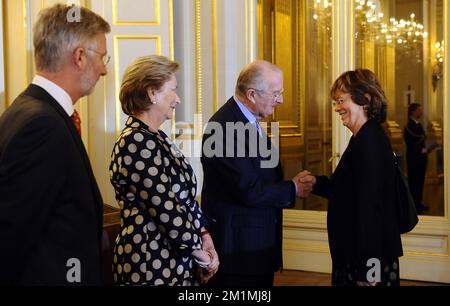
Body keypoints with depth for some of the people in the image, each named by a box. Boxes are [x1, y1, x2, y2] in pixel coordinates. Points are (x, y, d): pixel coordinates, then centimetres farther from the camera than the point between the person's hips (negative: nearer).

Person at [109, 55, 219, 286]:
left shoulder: (153, 138, 11)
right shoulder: (138, 142, -20)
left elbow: (183, 196, 12)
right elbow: (165, 208, -22)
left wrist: (203, 234, 0)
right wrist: (200, 250, -11)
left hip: (172, 260, 9)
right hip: (155, 265, -9)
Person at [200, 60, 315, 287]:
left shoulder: (249, 121, 10)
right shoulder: (225, 128, -21)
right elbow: (250, 192, -23)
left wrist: (291, 182, -4)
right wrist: (293, 189, -9)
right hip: (238, 244, -10)